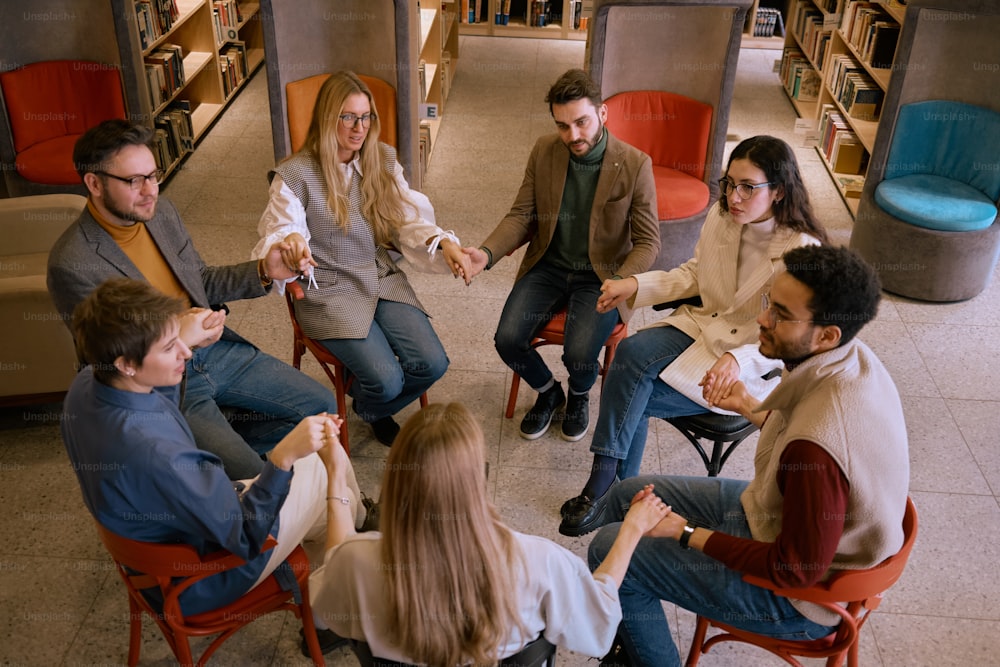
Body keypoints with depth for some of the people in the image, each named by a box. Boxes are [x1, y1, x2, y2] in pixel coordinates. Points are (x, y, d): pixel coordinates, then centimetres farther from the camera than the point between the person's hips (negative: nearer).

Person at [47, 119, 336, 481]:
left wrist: (263, 272, -2)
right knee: (254, 479, -19)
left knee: (321, 405, 3)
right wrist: (176, 339, -28)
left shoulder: (161, 211, 0)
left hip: (215, 348, 7)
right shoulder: (72, 265, -21)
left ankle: (227, 439, 20)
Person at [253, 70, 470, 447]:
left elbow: (410, 220, 0)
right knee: (386, 380, -21)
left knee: (432, 364, -14)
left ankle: (375, 408, 20)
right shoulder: (295, 175, -10)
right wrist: (290, 242, -38)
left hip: (383, 279, 5)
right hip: (329, 291, -4)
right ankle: (366, 408, 21)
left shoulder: (382, 161, 3)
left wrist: (444, 244, -20)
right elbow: (278, 234, -12)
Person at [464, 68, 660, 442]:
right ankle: (548, 392, 17)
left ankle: (579, 396, 16)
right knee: (507, 339, -17)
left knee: (579, 354, -25)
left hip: (601, 275, -3)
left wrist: (619, 283, -28)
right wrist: (487, 253, -18)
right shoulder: (544, 152, -2)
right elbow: (521, 215, 1)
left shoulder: (635, 165, -12)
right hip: (548, 267, 3)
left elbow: (648, 242, -9)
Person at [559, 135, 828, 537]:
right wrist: (636, 285, -3)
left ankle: (607, 488, 0)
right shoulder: (720, 216, -2)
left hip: (748, 370, -6)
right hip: (701, 324, 6)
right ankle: (613, 483, -14)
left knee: (631, 397, -22)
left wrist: (738, 360, -38)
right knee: (631, 351, -25)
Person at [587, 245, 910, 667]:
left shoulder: (814, 447, -39)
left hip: (799, 594, -9)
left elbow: (798, 569, -27)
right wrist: (751, 408, 17)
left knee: (610, 551, -7)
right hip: (784, 519, 9)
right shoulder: (854, 358, -12)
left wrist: (685, 532, -20)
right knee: (627, 495, 14)